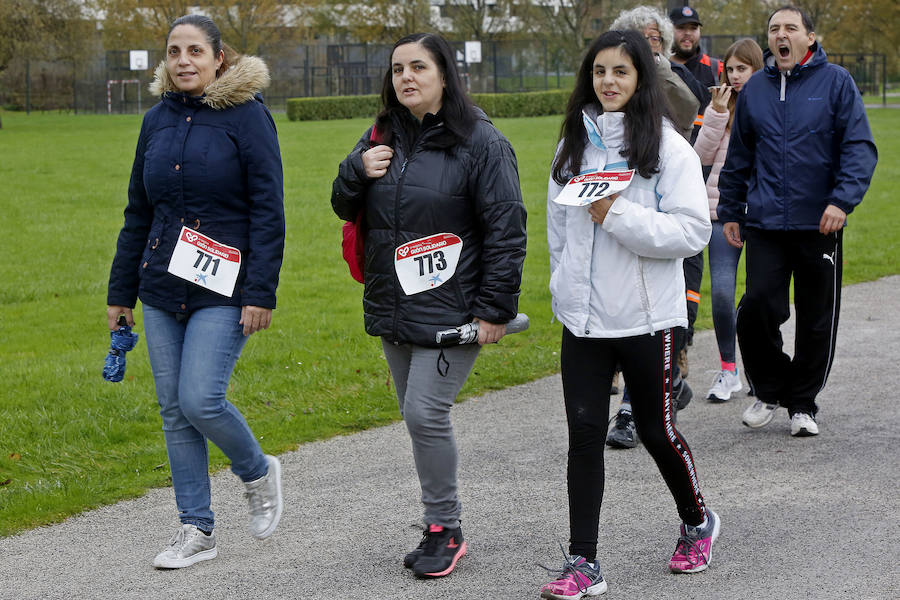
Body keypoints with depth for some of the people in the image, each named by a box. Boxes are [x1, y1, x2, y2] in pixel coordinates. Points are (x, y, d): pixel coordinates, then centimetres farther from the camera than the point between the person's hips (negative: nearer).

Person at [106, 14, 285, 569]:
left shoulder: (246, 115, -7)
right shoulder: (158, 119, 10)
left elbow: (268, 211, -10)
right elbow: (138, 213, 16)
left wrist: (261, 293, -17)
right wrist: (120, 291, 16)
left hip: (222, 291, -6)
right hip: (162, 291, 6)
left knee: (200, 401, -14)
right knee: (174, 411, 6)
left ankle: (258, 472, 16)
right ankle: (198, 531, 15)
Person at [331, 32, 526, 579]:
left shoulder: (481, 141, -9)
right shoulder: (383, 137, 11)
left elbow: (507, 229, -10)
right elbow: (345, 208, 17)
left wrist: (496, 310, -14)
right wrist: (357, 171, -5)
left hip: (452, 310, -7)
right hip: (394, 309, 7)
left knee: (426, 414, -13)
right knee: (420, 418, 11)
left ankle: (446, 529, 2)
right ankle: (442, 530, 22)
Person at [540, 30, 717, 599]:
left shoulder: (668, 147, -7)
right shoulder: (574, 144, 9)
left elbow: (693, 231, -14)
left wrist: (618, 215, -21)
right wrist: (567, 289, 14)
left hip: (647, 317, -4)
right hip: (583, 317, 4)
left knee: (656, 429, 9)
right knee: (584, 433, -1)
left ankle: (698, 522, 36)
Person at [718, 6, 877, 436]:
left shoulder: (836, 82, -1)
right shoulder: (754, 89, 9)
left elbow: (860, 148, -6)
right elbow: (738, 158, 18)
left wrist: (843, 199, -19)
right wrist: (730, 213, 18)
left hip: (820, 224, -2)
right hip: (765, 223, 2)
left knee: (817, 320, 6)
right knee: (758, 308, -10)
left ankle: (803, 403, 23)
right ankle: (769, 390, 13)